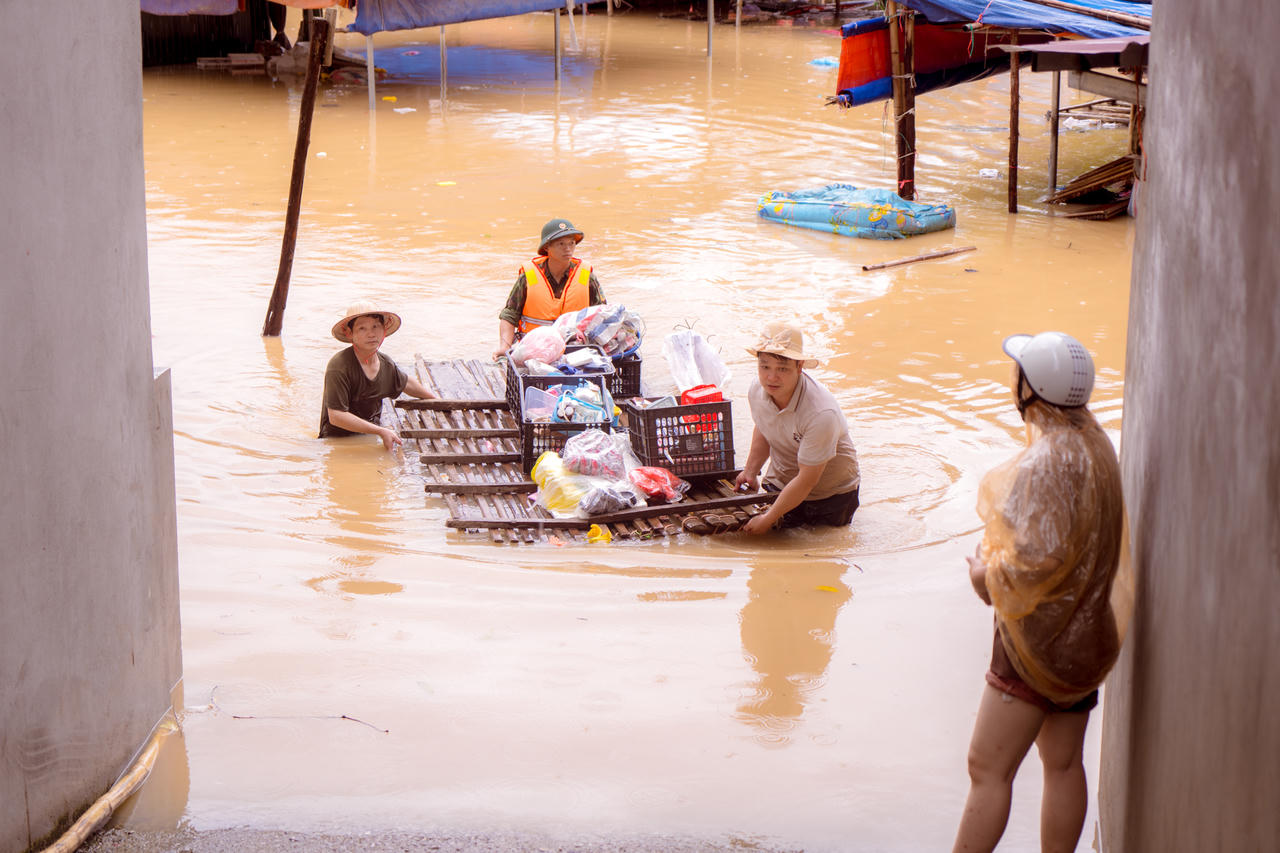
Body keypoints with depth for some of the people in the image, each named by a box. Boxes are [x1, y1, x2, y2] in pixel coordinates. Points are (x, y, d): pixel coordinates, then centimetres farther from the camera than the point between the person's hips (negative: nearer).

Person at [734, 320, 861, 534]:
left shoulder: (821, 414, -37)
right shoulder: (757, 391, -16)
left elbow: (807, 480, -29)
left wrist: (767, 520, -25)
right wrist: (750, 472, 4)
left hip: (832, 494, -5)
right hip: (781, 485, 5)